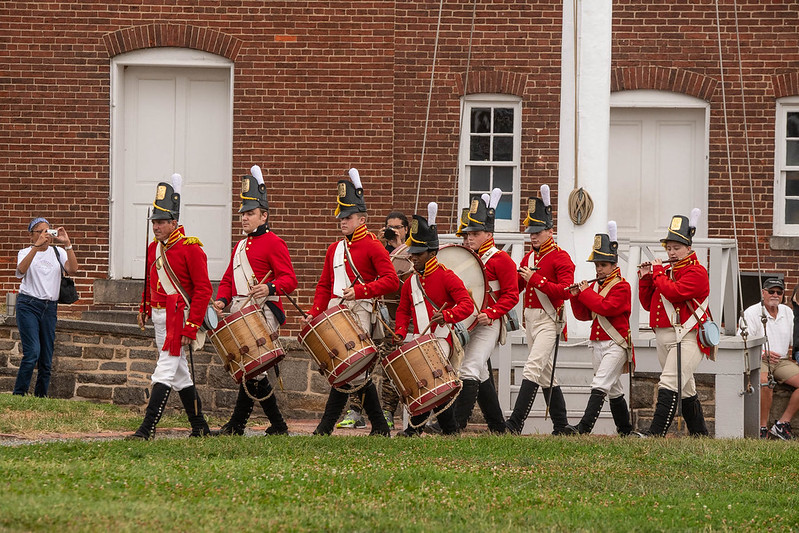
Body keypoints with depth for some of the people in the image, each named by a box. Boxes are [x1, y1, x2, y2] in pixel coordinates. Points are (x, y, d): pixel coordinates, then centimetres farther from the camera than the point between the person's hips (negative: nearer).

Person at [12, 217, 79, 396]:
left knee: (47, 358, 2)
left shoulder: (58, 252, 12)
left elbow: (72, 270, -6)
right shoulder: (26, 252, 5)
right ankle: (18, 395, -10)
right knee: (32, 352, -17)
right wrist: (37, 245, -25)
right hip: (28, 305, -4)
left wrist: (67, 244, -13)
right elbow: (22, 269, -19)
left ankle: (40, 399, 9)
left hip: (50, 307, 4)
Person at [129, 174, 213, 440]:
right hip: (160, 318, 9)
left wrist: (191, 327, -20)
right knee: (180, 373, 14)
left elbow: (203, 290, -15)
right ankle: (200, 427, 24)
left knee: (165, 373, -12)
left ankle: (147, 428, -17)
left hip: (180, 318, -9)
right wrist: (144, 309, 13)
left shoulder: (191, 249, -13)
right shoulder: (153, 248, 10)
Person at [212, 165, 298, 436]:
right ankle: (278, 426, 14)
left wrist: (269, 288, -31)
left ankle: (237, 424, -12)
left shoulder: (273, 243, -5)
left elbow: (289, 279, -12)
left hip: (263, 311, -9)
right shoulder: (241, 246, 21)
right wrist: (222, 300, 4)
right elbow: (228, 279, 23)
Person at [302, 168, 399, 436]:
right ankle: (380, 427, 13)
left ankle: (327, 424, -13)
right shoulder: (335, 249, 17)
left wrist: (359, 291, -21)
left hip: (359, 311, -7)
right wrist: (314, 313, 7)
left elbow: (391, 281, -12)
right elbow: (324, 286, 20)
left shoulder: (372, 247, -4)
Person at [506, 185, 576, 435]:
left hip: (549, 321, -9)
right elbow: (514, 288, 16)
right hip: (530, 319, 9)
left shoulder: (560, 257, -7)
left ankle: (515, 424, -24)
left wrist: (536, 279, -21)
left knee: (532, 369, -18)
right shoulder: (529, 258, 16)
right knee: (546, 374, 11)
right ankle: (562, 426, 16)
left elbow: (566, 291, -17)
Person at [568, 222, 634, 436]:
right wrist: (576, 297, -2)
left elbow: (606, 307, -23)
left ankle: (584, 427, -26)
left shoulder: (622, 287, -9)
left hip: (615, 344, -8)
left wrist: (586, 293, -14)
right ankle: (625, 430, 22)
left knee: (600, 385, -18)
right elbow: (584, 315, 14)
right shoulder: (594, 286, 15)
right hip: (597, 344, 8)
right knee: (614, 391, 14)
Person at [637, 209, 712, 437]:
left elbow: (674, 292, -22)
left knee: (669, 384, -19)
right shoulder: (666, 271, 18)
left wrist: (658, 272, -8)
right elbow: (648, 304, 18)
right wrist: (645, 278, 6)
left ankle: (656, 432, -27)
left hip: (686, 338, -9)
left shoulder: (697, 272, -7)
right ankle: (699, 433, 23)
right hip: (663, 338, 9)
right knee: (685, 389, 15)